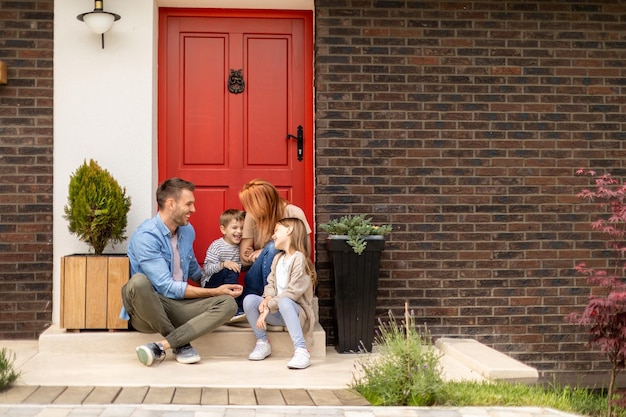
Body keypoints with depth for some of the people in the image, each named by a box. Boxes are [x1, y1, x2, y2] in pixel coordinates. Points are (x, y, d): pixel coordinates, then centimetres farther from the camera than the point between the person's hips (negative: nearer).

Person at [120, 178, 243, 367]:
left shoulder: (187, 230, 8)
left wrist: (219, 284, 19)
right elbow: (167, 287, -20)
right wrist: (214, 291, -15)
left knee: (228, 303, -19)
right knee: (138, 281, -39)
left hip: (178, 306, 6)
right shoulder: (145, 236, -17)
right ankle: (181, 344, -20)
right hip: (146, 310, -6)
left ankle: (160, 346, -28)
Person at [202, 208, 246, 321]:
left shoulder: (240, 247, 6)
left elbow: (240, 268, 13)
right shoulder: (217, 246, -12)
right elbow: (207, 269, -20)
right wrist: (223, 264, -35)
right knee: (231, 272, -33)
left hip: (228, 284, 6)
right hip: (210, 284, -6)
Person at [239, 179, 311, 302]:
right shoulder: (252, 216, -4)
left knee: (272, 248, -30)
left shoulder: (294, 213, -9)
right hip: (257, 276, 1)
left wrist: (264, 252, -12)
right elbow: (245, 259, -4)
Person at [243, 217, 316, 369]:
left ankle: (301, 351, -41)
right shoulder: (278, 258, 16)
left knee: (284, 302, -40)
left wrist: (268, 307, -20)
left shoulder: (299, 258, -12)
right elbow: (271, 283, 9)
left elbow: (293, 291, -19)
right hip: (277, 312, 7)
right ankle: (262, 342, -4)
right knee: (249, 300, -16)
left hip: (296, 311, -7)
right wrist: (267, 299, -13)